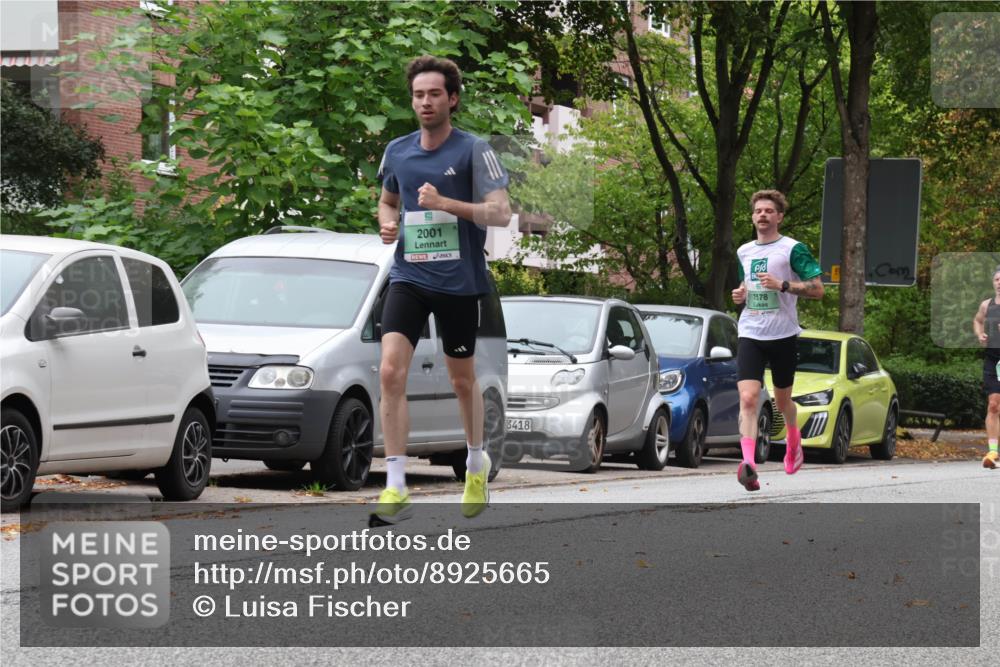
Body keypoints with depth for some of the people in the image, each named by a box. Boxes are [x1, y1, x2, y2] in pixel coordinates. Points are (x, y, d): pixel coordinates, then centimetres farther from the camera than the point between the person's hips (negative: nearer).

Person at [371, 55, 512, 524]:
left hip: (459, 281, -2)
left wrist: (445, 203, -24)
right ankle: (396, 488, -17)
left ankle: (476, 463, 39)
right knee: (391, 371, -16)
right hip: (409, 278, 3)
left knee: (462, 380, 12)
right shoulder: (397, 151, 7)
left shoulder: (473, 151, -6)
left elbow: (501, 213, -13)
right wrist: (387, 222, 2)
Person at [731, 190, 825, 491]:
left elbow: (817, 288, -8)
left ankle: (794, 439, 46)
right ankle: (748, 464, -28)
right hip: (750, 334, 3)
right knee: (748, 398, -16)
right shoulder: (744, 252, 14)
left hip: (783, 334, -3)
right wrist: (740, 294, 7)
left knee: (782, 400, 13)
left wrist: (782, 285, -20)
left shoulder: (793, 249, -4)